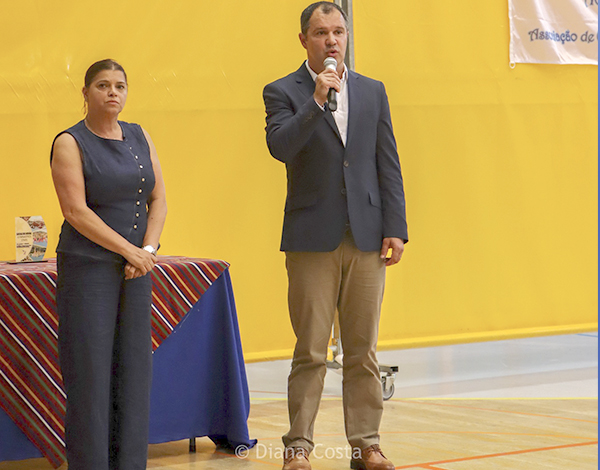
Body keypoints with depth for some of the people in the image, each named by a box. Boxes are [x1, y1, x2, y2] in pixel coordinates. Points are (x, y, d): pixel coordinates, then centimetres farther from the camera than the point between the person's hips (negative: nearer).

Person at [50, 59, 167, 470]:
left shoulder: (139, 137, 11)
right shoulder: (70, 143, -6)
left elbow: (159, 199, 8)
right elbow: (76, 210, -14)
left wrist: (148, 250, -8)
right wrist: (130, 250, -16)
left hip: (136, 268, 5)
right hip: (88, 267, -5)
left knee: (134, 364, 5)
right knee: (90, 366, -4)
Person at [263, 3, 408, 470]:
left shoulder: (372, 92, 12)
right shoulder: (283, 92, 2)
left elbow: (388, 164, 10)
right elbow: (280, 146, -15)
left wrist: (395, 229, 2)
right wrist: (316, 100, -20)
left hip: (367, 238, 3)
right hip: (312, 239, -3)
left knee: (363, 350, 7)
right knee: (311, 352, -2)